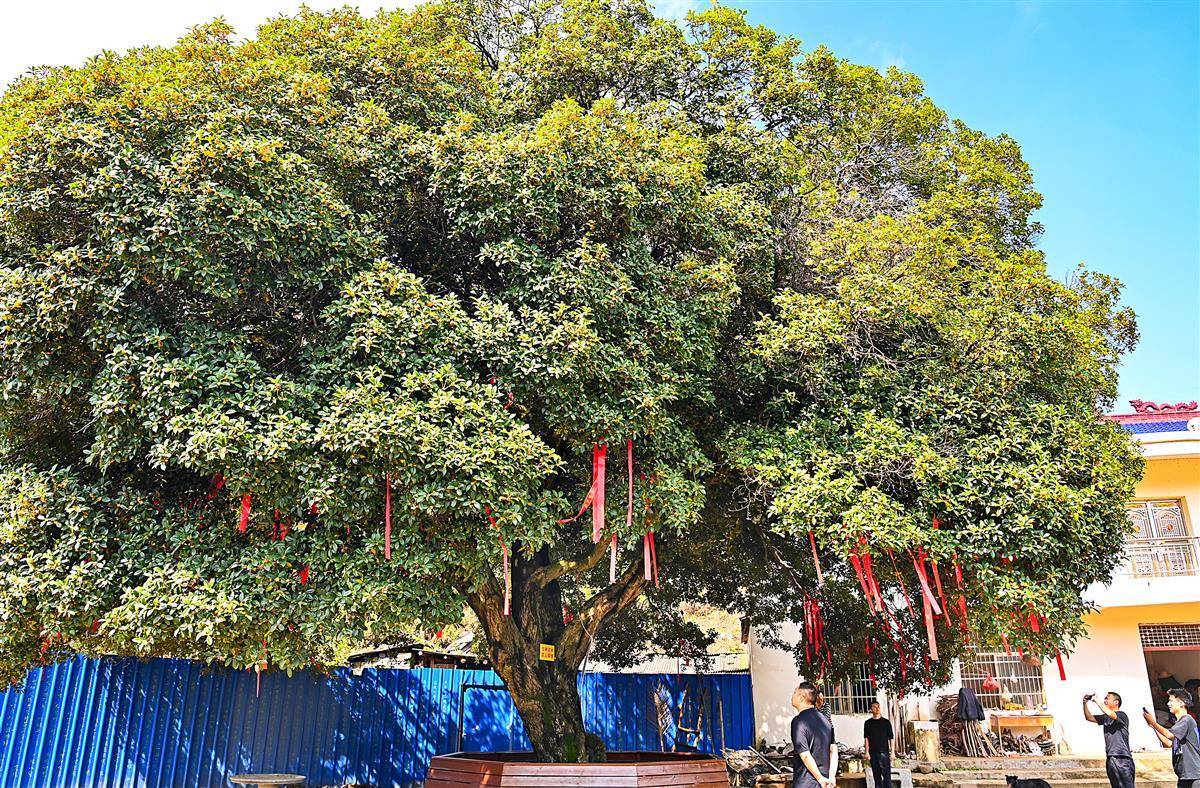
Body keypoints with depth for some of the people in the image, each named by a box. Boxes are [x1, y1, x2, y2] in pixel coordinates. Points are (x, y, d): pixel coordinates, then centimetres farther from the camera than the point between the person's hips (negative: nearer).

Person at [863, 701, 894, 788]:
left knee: (887, 774, -7)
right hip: (873, 753, 1)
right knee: (877, 775, 5)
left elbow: (891, 738, 5)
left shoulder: (886, 722, 6)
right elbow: (866, 738, 4)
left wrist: (892, 752, 0)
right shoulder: (868, 723, 7)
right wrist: (867, 752, -5)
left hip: (884, 752, -1)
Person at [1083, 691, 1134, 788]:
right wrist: (1085, 703, 9)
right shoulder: (1105, 718, 19)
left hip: (1123, 759, -7)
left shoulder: (1122, 715, -2)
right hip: (1110, 759, 7)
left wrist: (1096, 700, -12)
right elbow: (1089, 717, 21)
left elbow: (1109, 713, -21)